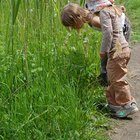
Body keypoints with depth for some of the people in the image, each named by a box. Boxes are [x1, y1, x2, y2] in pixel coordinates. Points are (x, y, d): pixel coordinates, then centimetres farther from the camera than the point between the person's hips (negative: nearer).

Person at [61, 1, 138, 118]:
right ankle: (114, 104, 22)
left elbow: (108, 32, -19)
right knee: (113, 79, 15)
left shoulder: (104, 11, -12)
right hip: (122, 49, 10)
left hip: (118, 51, -10)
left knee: (117, 79, -4)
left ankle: (129, 105, 0)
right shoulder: (112, 8, 16)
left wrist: (103, 50, -12)